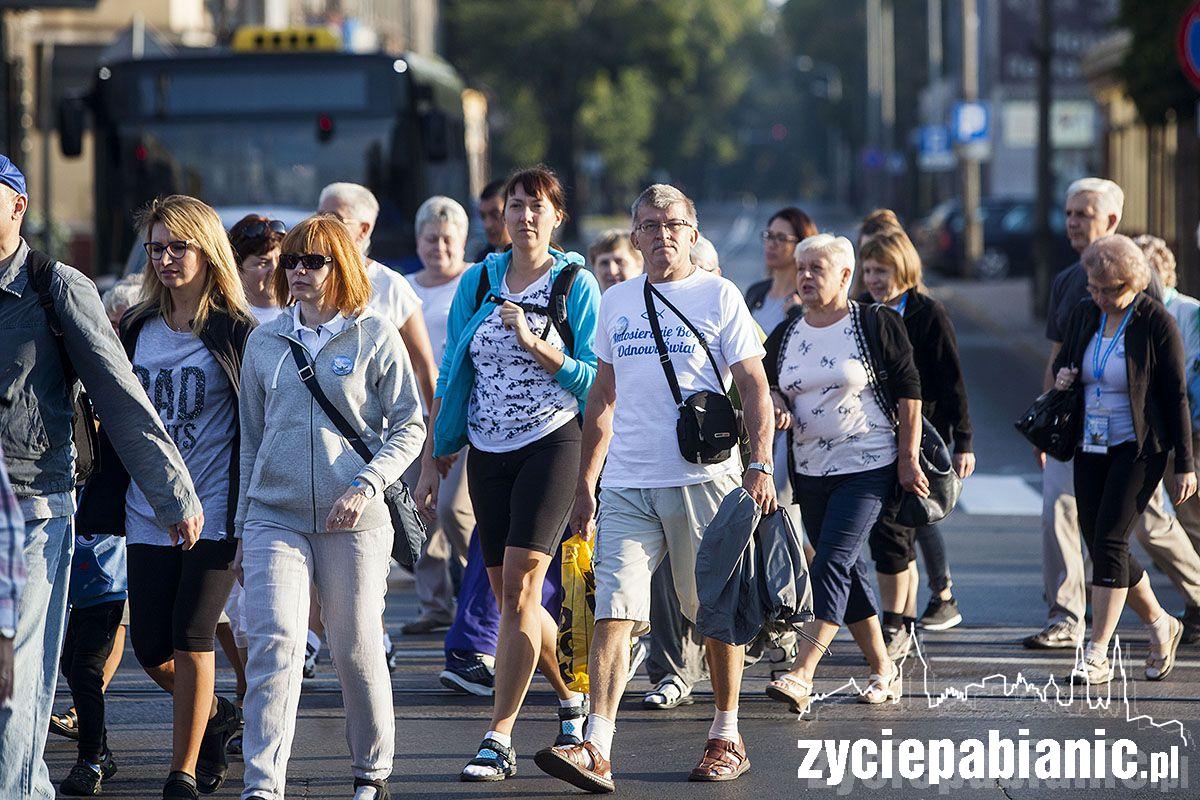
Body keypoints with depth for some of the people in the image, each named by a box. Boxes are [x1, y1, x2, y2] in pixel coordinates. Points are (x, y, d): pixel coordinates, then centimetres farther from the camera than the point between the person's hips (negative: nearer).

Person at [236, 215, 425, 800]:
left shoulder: (376, 336, 1)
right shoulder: (265, 341, 10)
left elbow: (409, 426, 0)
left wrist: (367, 485, -14)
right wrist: (244, 525, 16)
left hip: (353, 522, -1)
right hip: (275, 516, 2)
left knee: (357, 651, 6)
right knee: (273, 642, -14)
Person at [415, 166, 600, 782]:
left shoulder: (577, 285, -2)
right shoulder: (477, 282, 9)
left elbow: (596, 381, -6)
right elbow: (450, 380, 12)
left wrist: (533, 345, -17)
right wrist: (430, 461, 9)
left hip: (552, 444, -5)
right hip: (488, 452, 5)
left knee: (519, 589, -14)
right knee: (510, 598, 10)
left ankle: (499, 737, -14)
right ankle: (571, 697, 33)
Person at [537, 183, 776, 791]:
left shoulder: (717, 296, 2)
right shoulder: (616, 302, 14)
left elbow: (754, 387, 1)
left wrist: (760, 466, -11)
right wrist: (585, 482, 16)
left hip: (704, 478, -3)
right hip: (626, 485, 3)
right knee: (613, 610, -9)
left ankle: (726, 738, 19)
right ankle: (596, 749, -17)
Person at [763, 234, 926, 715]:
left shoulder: (876, 324, -5)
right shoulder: (785, 335, 9)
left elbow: (908, 390, -5)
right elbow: (771, 389, 19)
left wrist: (908, 458, -9)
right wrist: (776, 408, -6)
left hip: (868, 465, -6)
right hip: (811, 472, 6)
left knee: (831, 565, -17)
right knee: (848, 572, 10)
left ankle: (802, 675, -24)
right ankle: (883, 671, 22)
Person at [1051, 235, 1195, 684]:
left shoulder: (1156, 324, -11)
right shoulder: (1083, 316, 6)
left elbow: (1176, 396, -9)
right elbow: (1064, 360, 24)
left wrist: (1184, 465, -9)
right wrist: (1062, 376, -3)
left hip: (1139, 448, -7)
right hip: (1091, 447, 7)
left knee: (1109, 541, -15)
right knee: (1100, 545, 7)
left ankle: (1097, 655, -12)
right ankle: (1159, 625, 29)